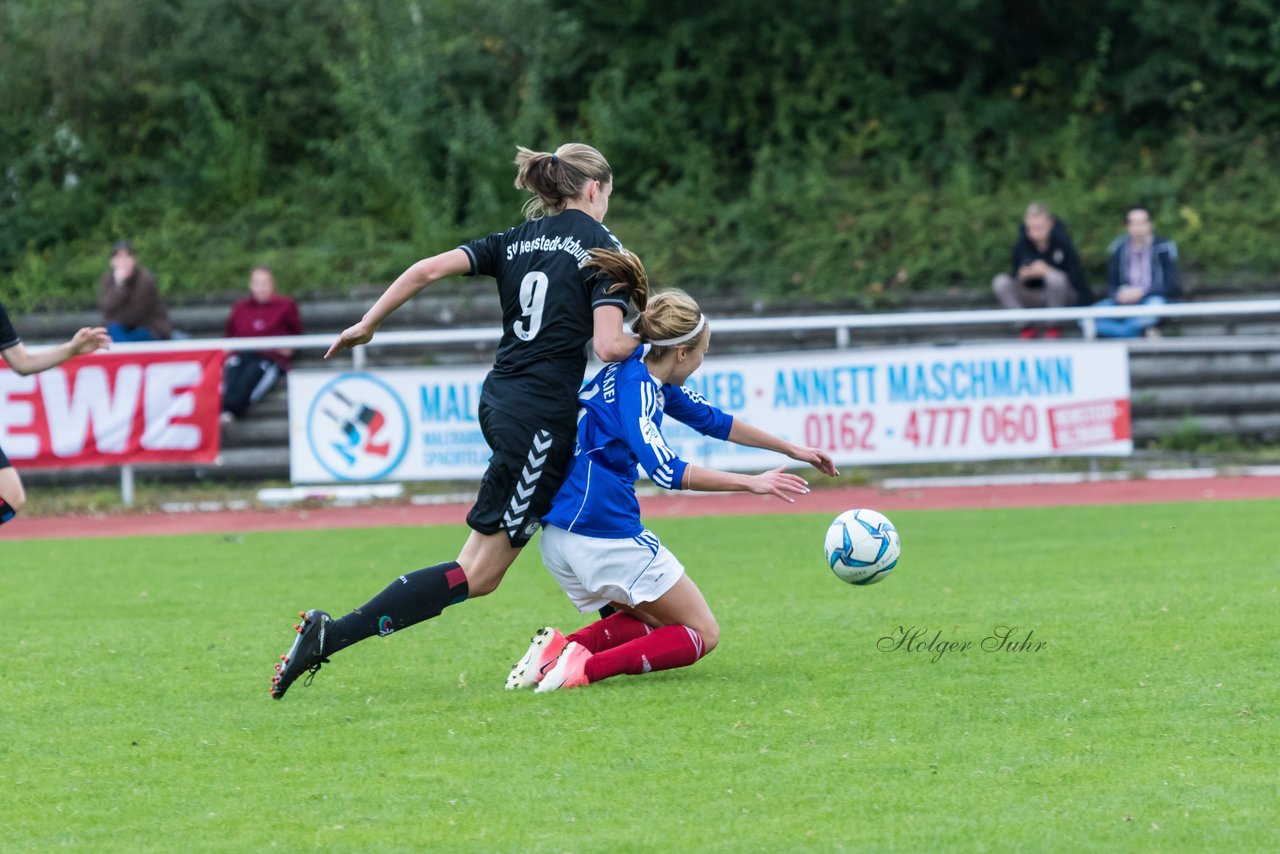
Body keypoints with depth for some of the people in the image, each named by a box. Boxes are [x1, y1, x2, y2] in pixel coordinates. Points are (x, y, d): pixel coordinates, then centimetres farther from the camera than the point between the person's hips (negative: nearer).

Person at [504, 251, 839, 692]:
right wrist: (751, 483, -23)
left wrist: (792, 450, 28)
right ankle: (586, 667, -17)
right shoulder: (635, 387, -16)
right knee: (702, 633, 3)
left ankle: (563, 647, 0)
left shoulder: (645, 374, 12)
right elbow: (666, 470, -27)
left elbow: (713, 420, 24)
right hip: (605, 535, -9)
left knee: (651, 622, 25)